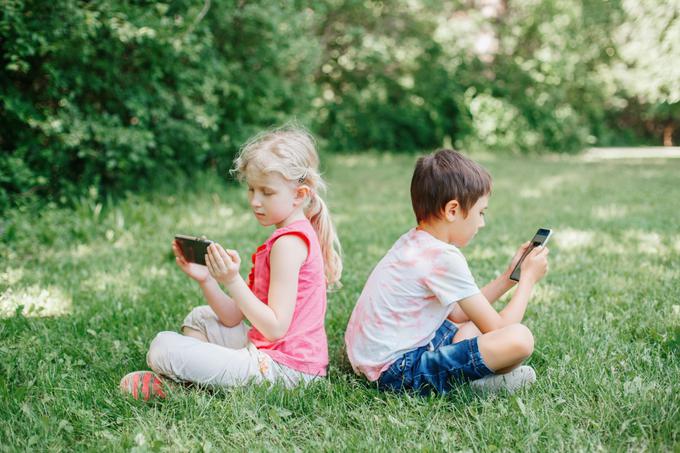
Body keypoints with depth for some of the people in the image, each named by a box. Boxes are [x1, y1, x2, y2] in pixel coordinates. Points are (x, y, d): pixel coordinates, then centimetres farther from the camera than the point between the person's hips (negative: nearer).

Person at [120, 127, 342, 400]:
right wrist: (205, 279, -4)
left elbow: (275, 328, -23)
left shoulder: (289, 243, -17)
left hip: (282, 369, -11)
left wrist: (232, 281, -27)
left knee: (164, 347, -18)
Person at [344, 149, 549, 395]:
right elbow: (498, 328, -11)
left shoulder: (413, 241, 10)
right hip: (397, 370, -11)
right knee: (520, 339, -22)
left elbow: (458, 312, 16)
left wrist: (508, 277, 19)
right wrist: (529, 277, 3)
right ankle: (475, 381, 2)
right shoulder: (444, 257, -18)